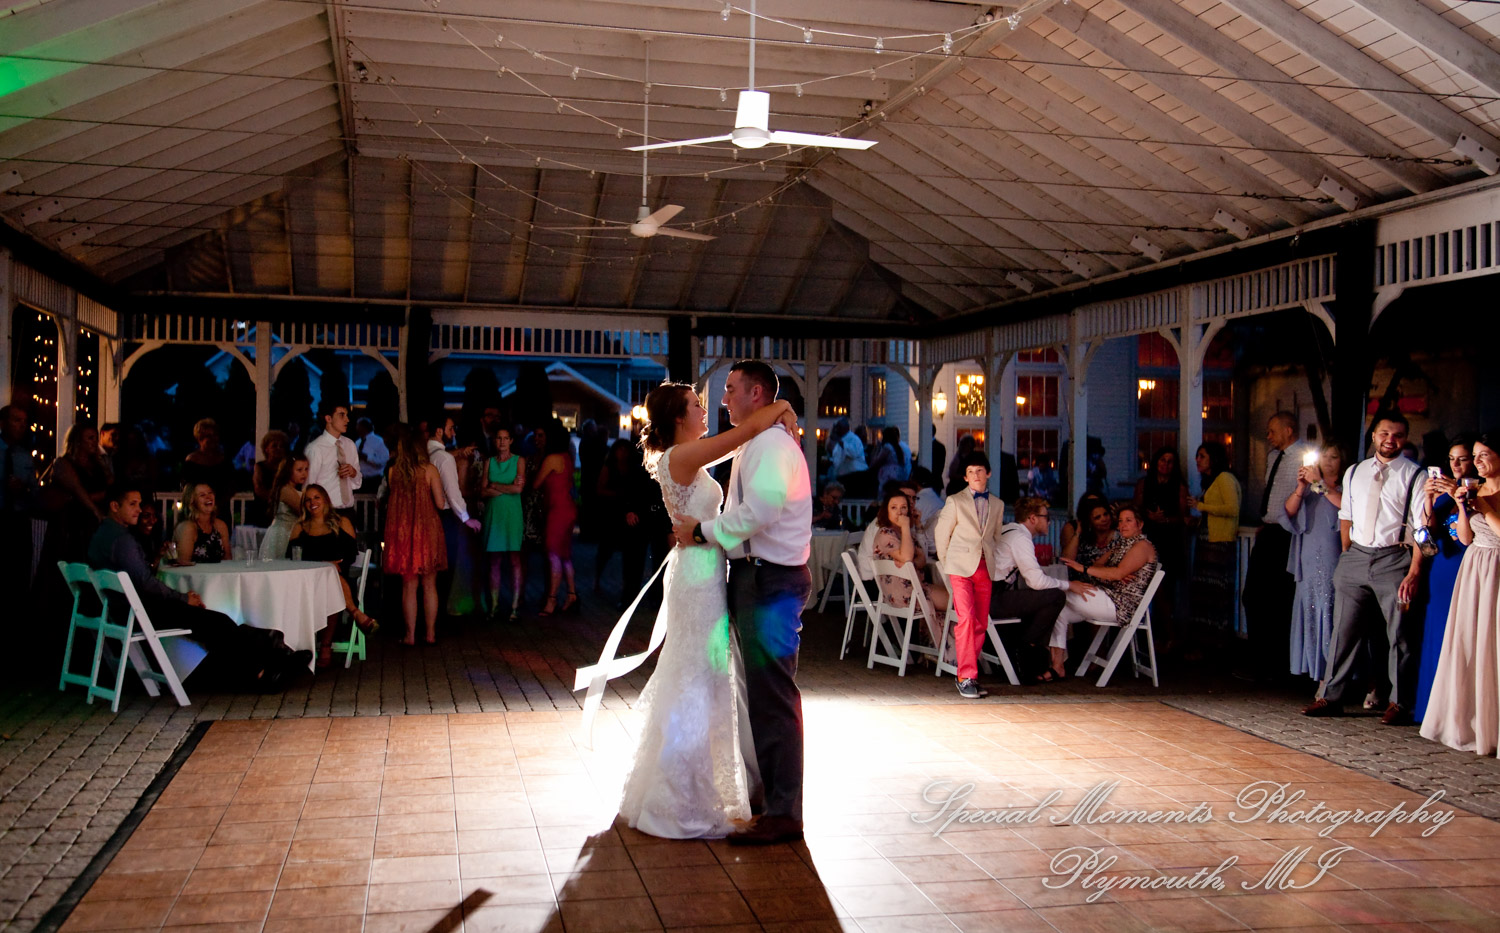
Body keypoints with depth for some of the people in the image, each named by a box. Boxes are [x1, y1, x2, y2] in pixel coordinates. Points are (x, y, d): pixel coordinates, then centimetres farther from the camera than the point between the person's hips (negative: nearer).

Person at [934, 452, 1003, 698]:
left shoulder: (997, 505, 15)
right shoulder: (955, 501, 4)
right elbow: (941, 534, 8)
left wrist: (994, 561, 13)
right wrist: (946, 564, 8)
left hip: (985, 567, 4)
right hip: (961, 567, -4)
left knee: (981, 624, 1)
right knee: (966, 618, -16)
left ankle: (965, 667, 12)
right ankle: (966, 677, -14)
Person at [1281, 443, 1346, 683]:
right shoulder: (1306, 484, 17)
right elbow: (1288, 512, 5)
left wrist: (1320, 484, -16)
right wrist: (1301, 487, -8)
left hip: (1335, 559, -4)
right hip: (1310, 561, 4)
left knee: (1333, 614, -9)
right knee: (1310, 611, 1)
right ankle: (1317, 670, 6)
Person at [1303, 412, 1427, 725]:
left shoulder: (1414, 475, -2)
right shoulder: (1354, 472, 13)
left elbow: (1422, 528, -7)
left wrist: (1414, 572, -14)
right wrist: (1348, 556, 11)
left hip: (1394, 559, -4)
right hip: (1355, 558, 4)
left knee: (1400, 633, 2)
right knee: (1343, 629, 5)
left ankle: (1400, 703, 12)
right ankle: (1331, 697, 12)